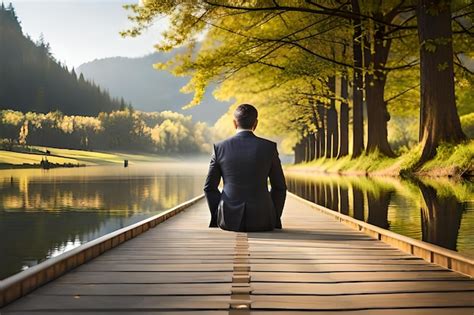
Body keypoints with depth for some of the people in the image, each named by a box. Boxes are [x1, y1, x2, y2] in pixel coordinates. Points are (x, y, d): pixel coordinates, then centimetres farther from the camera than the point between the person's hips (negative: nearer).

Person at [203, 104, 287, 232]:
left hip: (229, 220, 1)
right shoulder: (269, 147, -3)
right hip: (262, 221, -1)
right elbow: (279, 187, 2)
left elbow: (209, 187, 3)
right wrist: (274, 219, 13)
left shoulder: (220, 148, -2)